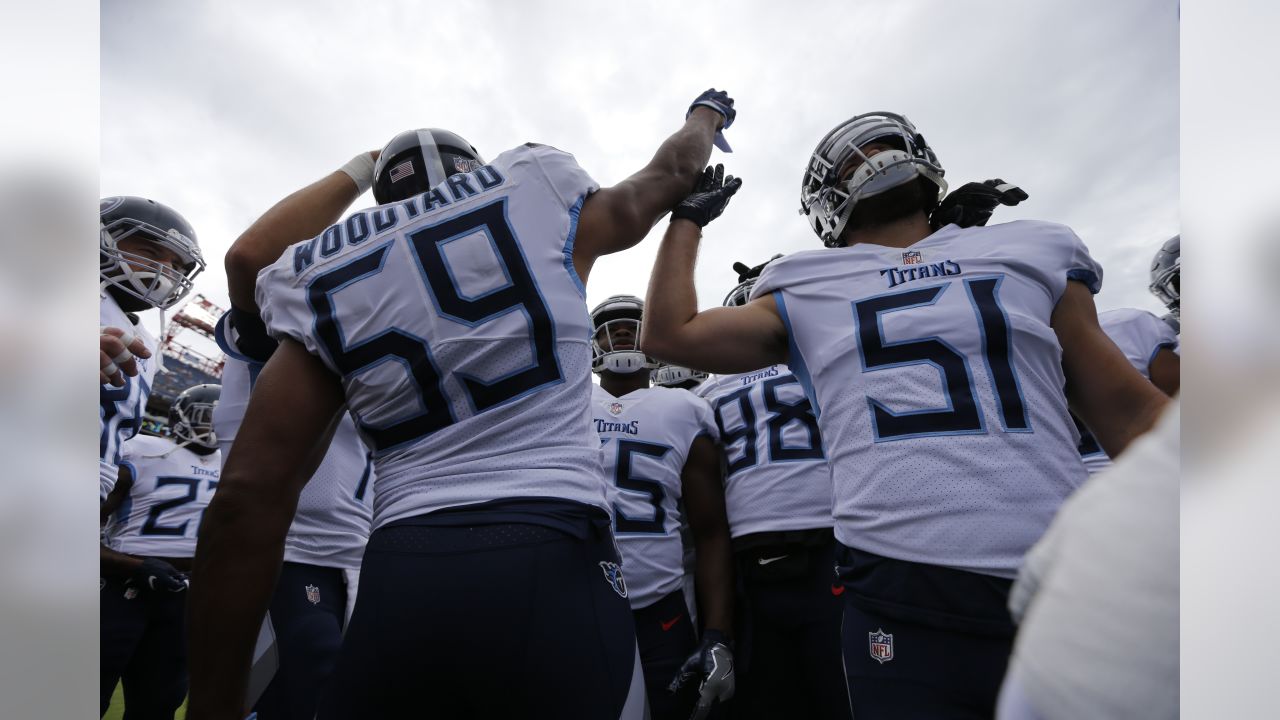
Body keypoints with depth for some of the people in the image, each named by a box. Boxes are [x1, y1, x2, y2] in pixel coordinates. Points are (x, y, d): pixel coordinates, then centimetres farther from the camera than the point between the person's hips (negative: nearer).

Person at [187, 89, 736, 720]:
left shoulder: (323, 281, 10)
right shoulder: (534, 198, 7)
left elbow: (249, 497, 3)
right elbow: (668, 174, 27)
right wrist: (708, 112, 50)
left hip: (400, 576, 3)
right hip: (550, 558, -1)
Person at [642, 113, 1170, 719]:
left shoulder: (1029, 255, 13)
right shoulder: (807, 293, 9)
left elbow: (1132, 414, 12)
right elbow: (669, 335, 6)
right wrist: (688, 218, 16)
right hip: (904, 605, -2)